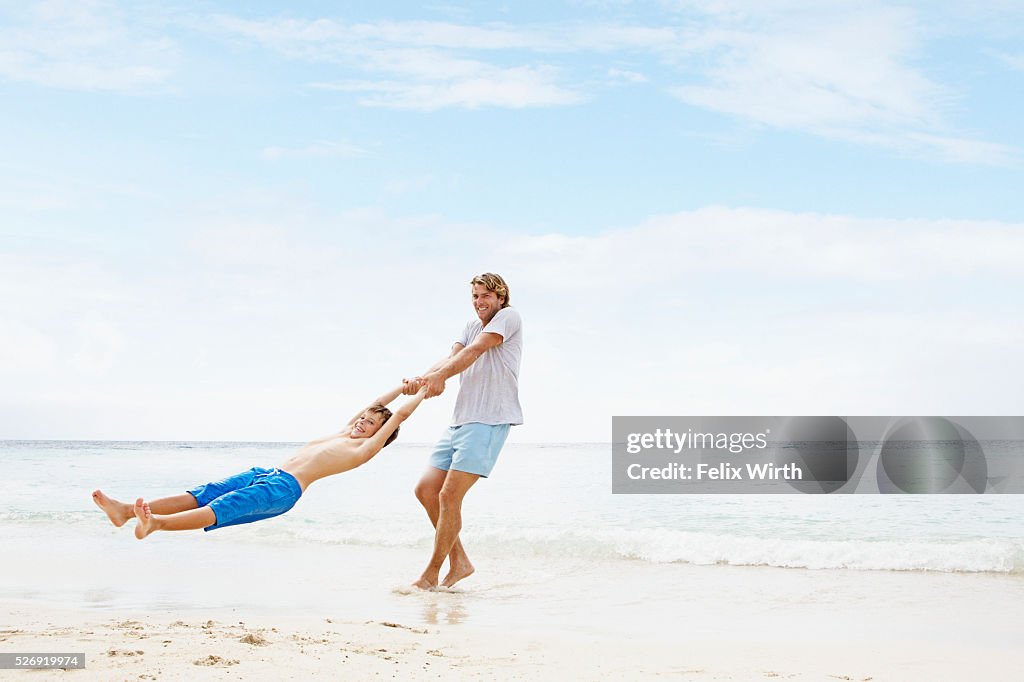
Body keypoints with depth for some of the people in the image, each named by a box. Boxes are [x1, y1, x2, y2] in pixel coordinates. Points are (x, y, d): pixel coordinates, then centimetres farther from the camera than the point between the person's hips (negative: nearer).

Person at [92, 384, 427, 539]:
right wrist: (404, 386, 49)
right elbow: (373, 405, 42)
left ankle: (157, 523, -51)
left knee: (226, 506, -29)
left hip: (285, 488, -8)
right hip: (266, 473, 8)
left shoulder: (365, 448, 10)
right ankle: (128, 510, -25)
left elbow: (399, 415, 12)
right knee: (204, 494, -10)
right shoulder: (342, 435, 33)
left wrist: (422, 391, 24)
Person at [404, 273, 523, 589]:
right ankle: (459, 562, 14)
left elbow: (476, 350, -18)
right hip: (459, 421, 9)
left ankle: (432, 574, -2)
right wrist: (421, 379, -17)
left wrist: (440, 376, -32)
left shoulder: (509, 317, -2)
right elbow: (451, 358, 4)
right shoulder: (472, 326, 21)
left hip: (489, 421, -8)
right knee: (425, 489, 3)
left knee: (449, 495, -12)